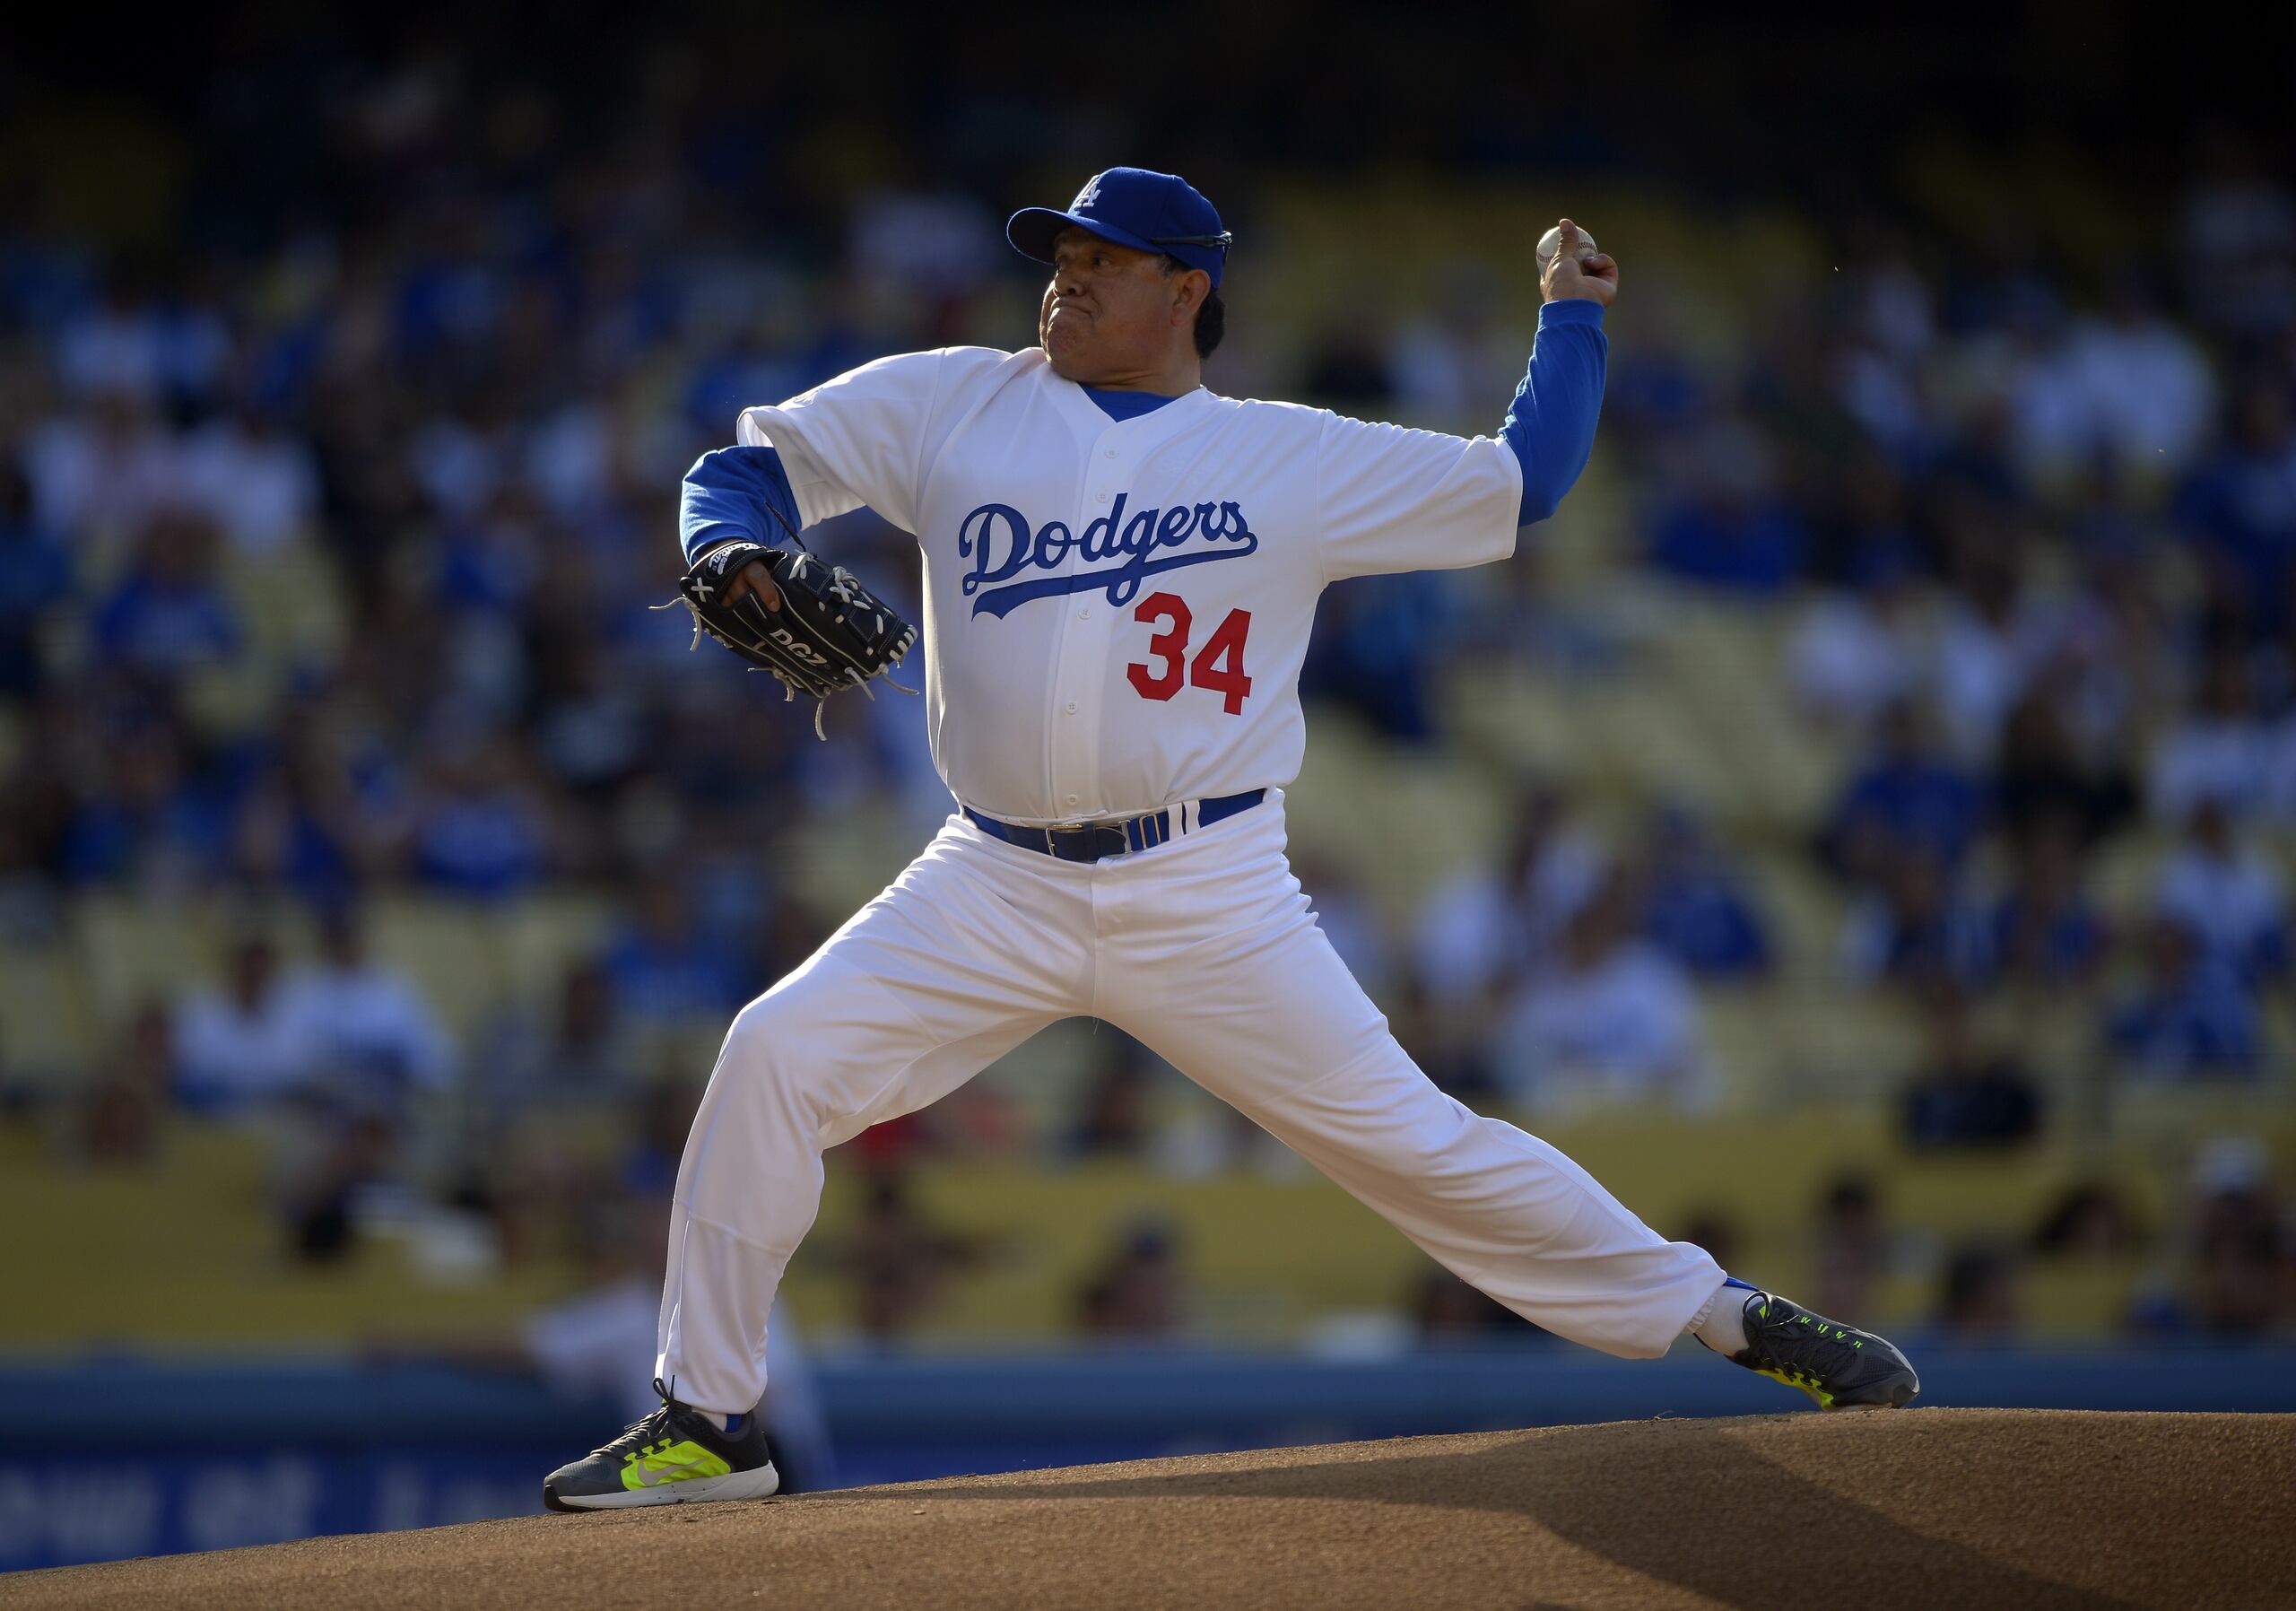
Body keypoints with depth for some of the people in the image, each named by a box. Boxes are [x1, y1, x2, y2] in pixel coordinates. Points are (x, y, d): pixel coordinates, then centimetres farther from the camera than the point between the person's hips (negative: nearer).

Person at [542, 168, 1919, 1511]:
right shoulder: (953, 405, 8)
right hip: (1000, 892, 2)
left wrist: (1572, 318, 13)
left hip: (1210, 898, -2)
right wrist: (732, 553, -11)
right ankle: (706, 1424, -3)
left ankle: (1720, 1315, 8)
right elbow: (757, 465, 9)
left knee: (1404, 1136, -5)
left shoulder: (1295, 460, 5)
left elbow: (1522, 486, 12)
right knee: (777, 1057, -14)